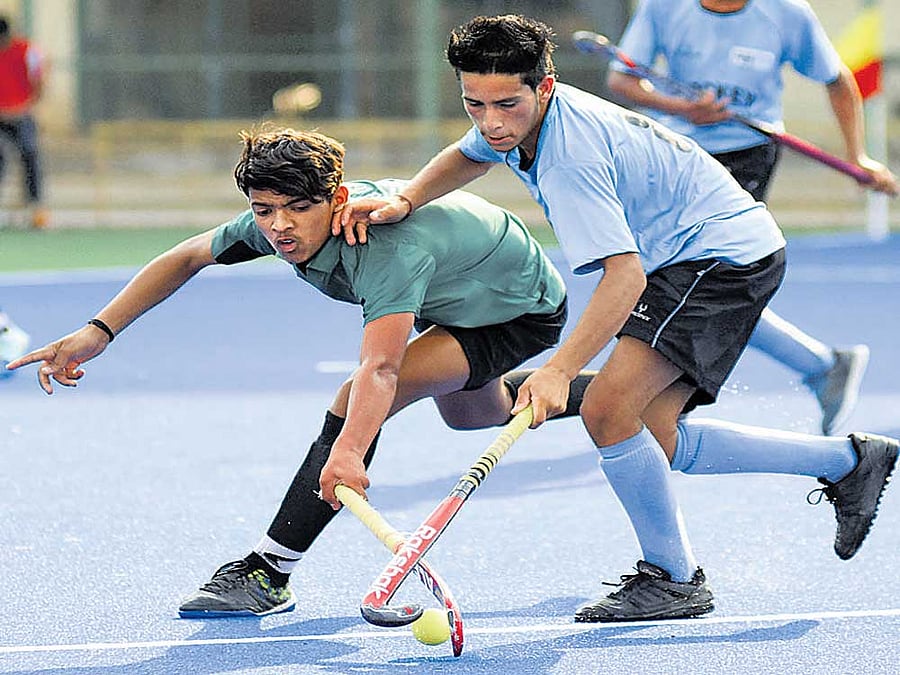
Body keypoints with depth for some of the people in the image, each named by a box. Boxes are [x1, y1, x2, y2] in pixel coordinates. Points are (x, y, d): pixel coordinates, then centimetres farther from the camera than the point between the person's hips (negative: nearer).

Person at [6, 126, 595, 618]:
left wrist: (348, 454, -74)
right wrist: (98, 331, -14)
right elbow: (186, 258, -5)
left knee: (357, 402, -28)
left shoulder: (391, 246, -45)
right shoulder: (277, 225, -22)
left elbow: (379, 370, -57)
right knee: (469, 413, 37)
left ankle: (270, 572, -22)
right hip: (452, 301, 9)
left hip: (523, 313, -9)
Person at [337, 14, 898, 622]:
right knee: (655, 442, 7)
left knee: (609, 409, -22)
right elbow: (468, 156, 23)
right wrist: (404, 201, 4)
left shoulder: (570, 159, -30)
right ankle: (848, 462, 19)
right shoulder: (516, 120, -1)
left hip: (721, 256, -10)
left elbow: (625, 274, -38)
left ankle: (674, 580, -7)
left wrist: (559, 371, -45)